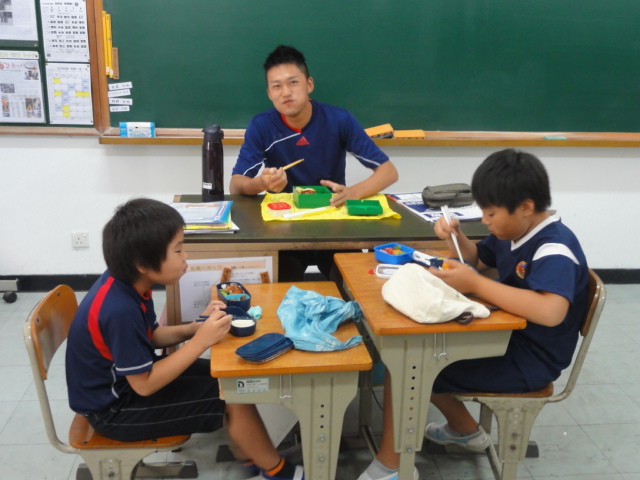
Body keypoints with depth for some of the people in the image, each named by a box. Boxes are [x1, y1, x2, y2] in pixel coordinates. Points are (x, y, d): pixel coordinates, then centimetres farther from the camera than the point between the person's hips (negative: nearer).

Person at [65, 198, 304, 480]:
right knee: (234, 398, -11)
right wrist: (200, 341, -26)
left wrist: (197, 327, -9)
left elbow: (151, 336, 7)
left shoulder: (126, 283, -7)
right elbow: (145, 385, -27)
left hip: (129, 377, 9)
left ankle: (247, 454, 20)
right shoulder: (120, 311, -34)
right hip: (115, 407, -9)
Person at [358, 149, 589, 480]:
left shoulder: (555, 248, -25)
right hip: (506, 339, 9)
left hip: (529, 361, -9)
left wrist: (475, 284, -38)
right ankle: (464, 429, 27)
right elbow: (478, 260, 19)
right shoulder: (516, 231, 2)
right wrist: (456, 237, -4)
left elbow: (551, 312, -44)